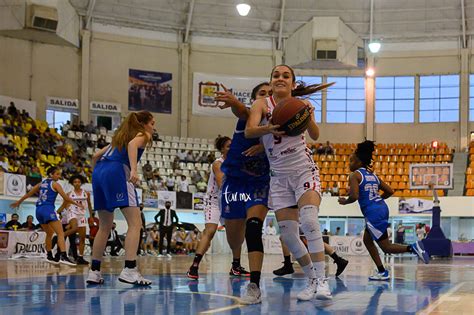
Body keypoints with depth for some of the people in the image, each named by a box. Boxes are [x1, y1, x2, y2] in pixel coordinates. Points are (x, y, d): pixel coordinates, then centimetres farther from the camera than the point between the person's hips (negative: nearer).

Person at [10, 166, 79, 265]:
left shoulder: (41, 183, 19)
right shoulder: (55, 184, 0)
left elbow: (28, 194, 25)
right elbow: (66, 198, -4)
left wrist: (18, 202, 37)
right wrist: (77, 204, 7)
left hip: (39, 210, 8)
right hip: (48, 209, -8)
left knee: (49, 234, 23)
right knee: (60, 233, -14)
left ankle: (49, 256, 27)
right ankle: (63, 257, -29)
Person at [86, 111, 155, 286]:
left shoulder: (120, 135, 34)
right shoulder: (143, 135, 13)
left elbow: (96, 156, 32)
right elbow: (132, 145, -12)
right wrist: (134, 169, -25)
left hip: (98, 172, 8)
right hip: (117, 171, -8)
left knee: (105, 227, 16)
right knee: (135, 223, -9)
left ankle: (94, 272, 15)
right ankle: (129, 270, -21)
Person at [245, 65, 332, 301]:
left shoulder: (302, 104, -2)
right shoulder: (262, 104, -3)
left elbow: (315, 136, -13)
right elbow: (249, 131, -20)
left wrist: (309, 118, -34)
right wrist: (270, 128, -41)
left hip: (305, 170, -2)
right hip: (279, 176, 2)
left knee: (309, 221, -24)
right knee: (287, 234, -1)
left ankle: (322, 280, -23)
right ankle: (312, 281, 15)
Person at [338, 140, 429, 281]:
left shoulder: (354, 175, -6)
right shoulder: (373, 175, 16)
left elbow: (354, 196, -19)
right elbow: (389, 191, 16)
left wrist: (344, 201, 1)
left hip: (373, 213, -9)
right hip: (382, 208, 9)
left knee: (386, 247, -1)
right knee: (367, 240, 22)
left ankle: (413, 247, -18)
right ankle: (382, 271, 21)